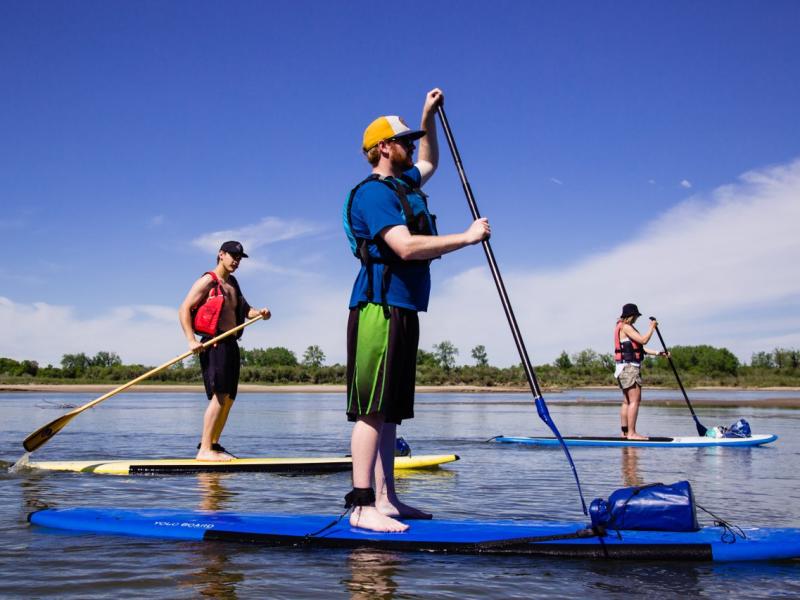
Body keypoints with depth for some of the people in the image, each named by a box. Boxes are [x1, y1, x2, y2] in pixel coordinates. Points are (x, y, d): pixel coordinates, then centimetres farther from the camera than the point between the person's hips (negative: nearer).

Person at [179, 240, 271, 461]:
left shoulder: (232, 284, 22)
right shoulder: (208, 281, -3)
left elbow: (244, 309, 19)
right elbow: (184, 309, -9)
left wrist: (259, 313, -5)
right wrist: (191, 340, -19)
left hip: (231, 344, 9)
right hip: (214, 343, -9)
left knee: (229, 398, 10)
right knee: (219, 396, -16)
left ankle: (213, 445, 17)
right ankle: (204, 449, -15)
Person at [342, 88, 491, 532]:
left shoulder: (402, 184, 22)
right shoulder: (373, 192, -9)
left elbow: (429, 162, 44)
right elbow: (406, 247, -22)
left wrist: (428, 117, 33)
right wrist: (467, 237, -15)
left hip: (401, 311, 10)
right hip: (379, 308, -10)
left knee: (389, 411, 9)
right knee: (372, 410, -12)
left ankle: (385, 499, 12)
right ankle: (362, 505, -12)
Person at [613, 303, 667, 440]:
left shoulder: (623, 328, 21)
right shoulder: (626, 327, -10)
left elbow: (639, 348, 20)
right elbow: (643, 340, -18)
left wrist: (657, 353, 16)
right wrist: (652, 327, -4)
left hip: (624, 369, 11)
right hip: (630, 367, -11)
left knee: (627, 401, 11)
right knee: (635, 400, -12)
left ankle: (625, 432, 13)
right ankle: (631, 433, -15)